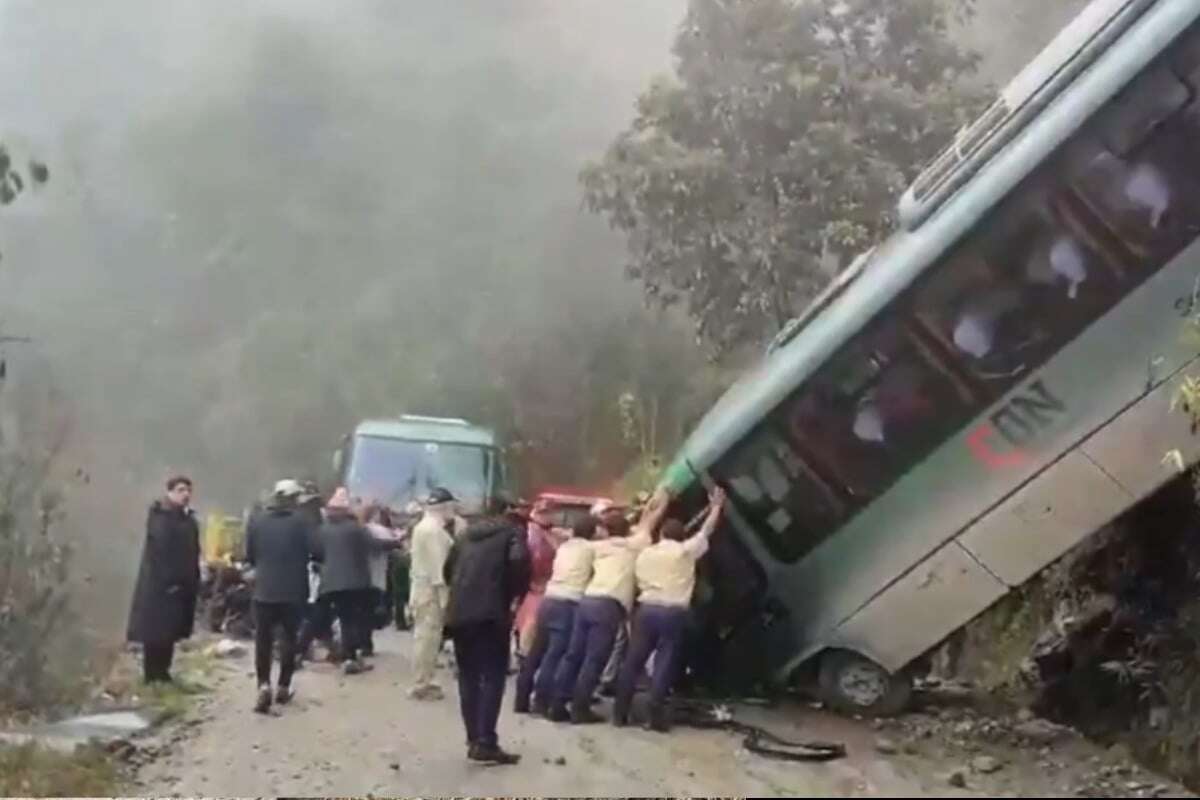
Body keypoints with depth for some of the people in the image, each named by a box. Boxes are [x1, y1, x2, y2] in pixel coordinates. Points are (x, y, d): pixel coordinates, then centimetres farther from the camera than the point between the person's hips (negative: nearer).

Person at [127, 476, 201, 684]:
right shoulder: (159, 517, -10)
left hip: (181, 585, 7)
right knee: (155, 631, -3)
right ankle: (152, 676, 3)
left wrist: (194, 582, 7)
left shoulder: (189, 520, 13)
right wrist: (168, 581, -22)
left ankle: (162, 673, 18)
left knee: (170, 631, 11)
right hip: (159, 585, -7)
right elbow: (158, 551, -18)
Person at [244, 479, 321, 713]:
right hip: (293, 590, -1)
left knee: (263, 639, 6)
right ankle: (283, 687, 16)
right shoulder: (300, 520, -7)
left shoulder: (257, 521, 0)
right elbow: (316, 551, -13)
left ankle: (264, 685, -11)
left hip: (264, 589, 1)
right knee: (289, 637, 13)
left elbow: (249, 555, 5)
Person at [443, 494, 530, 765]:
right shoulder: (512, 531, 5)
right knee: (493, 676, -4)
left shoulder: (467, 533, 22)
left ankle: (474, 739, 13)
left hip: (459, 612, 6)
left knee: (468, 676, 12)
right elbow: (519, 560, -15)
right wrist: (517, 592, -3)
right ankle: (485, 742, -12)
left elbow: (448, 568, 21)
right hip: (491, 612, -6)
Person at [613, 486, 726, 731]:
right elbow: (707, 530, 12)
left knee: (633, 661, 7)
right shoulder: (686, 551, 2)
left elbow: (639, 582, 16)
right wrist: (716, 506, 25)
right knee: (664, 664, 0)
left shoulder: (645, 553, 12)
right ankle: (656, 716, -2)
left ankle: (620, 713, 8)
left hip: (647, 609, 3)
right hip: (673, 613, -3)